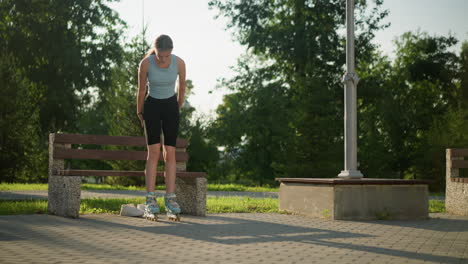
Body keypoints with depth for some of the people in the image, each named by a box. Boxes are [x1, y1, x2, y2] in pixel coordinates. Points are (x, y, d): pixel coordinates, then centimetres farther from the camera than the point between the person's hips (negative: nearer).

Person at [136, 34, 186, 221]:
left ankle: (170, 201, -4)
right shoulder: (145, 63, -19)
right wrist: (139, 112, 9)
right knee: (153, 151, -12)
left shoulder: (179, 63, -15)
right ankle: (150, 202, -13)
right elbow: (141, 90, -3)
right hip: (152, 106, -1)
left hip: (171, 107, 2)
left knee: (170, 153, -5)